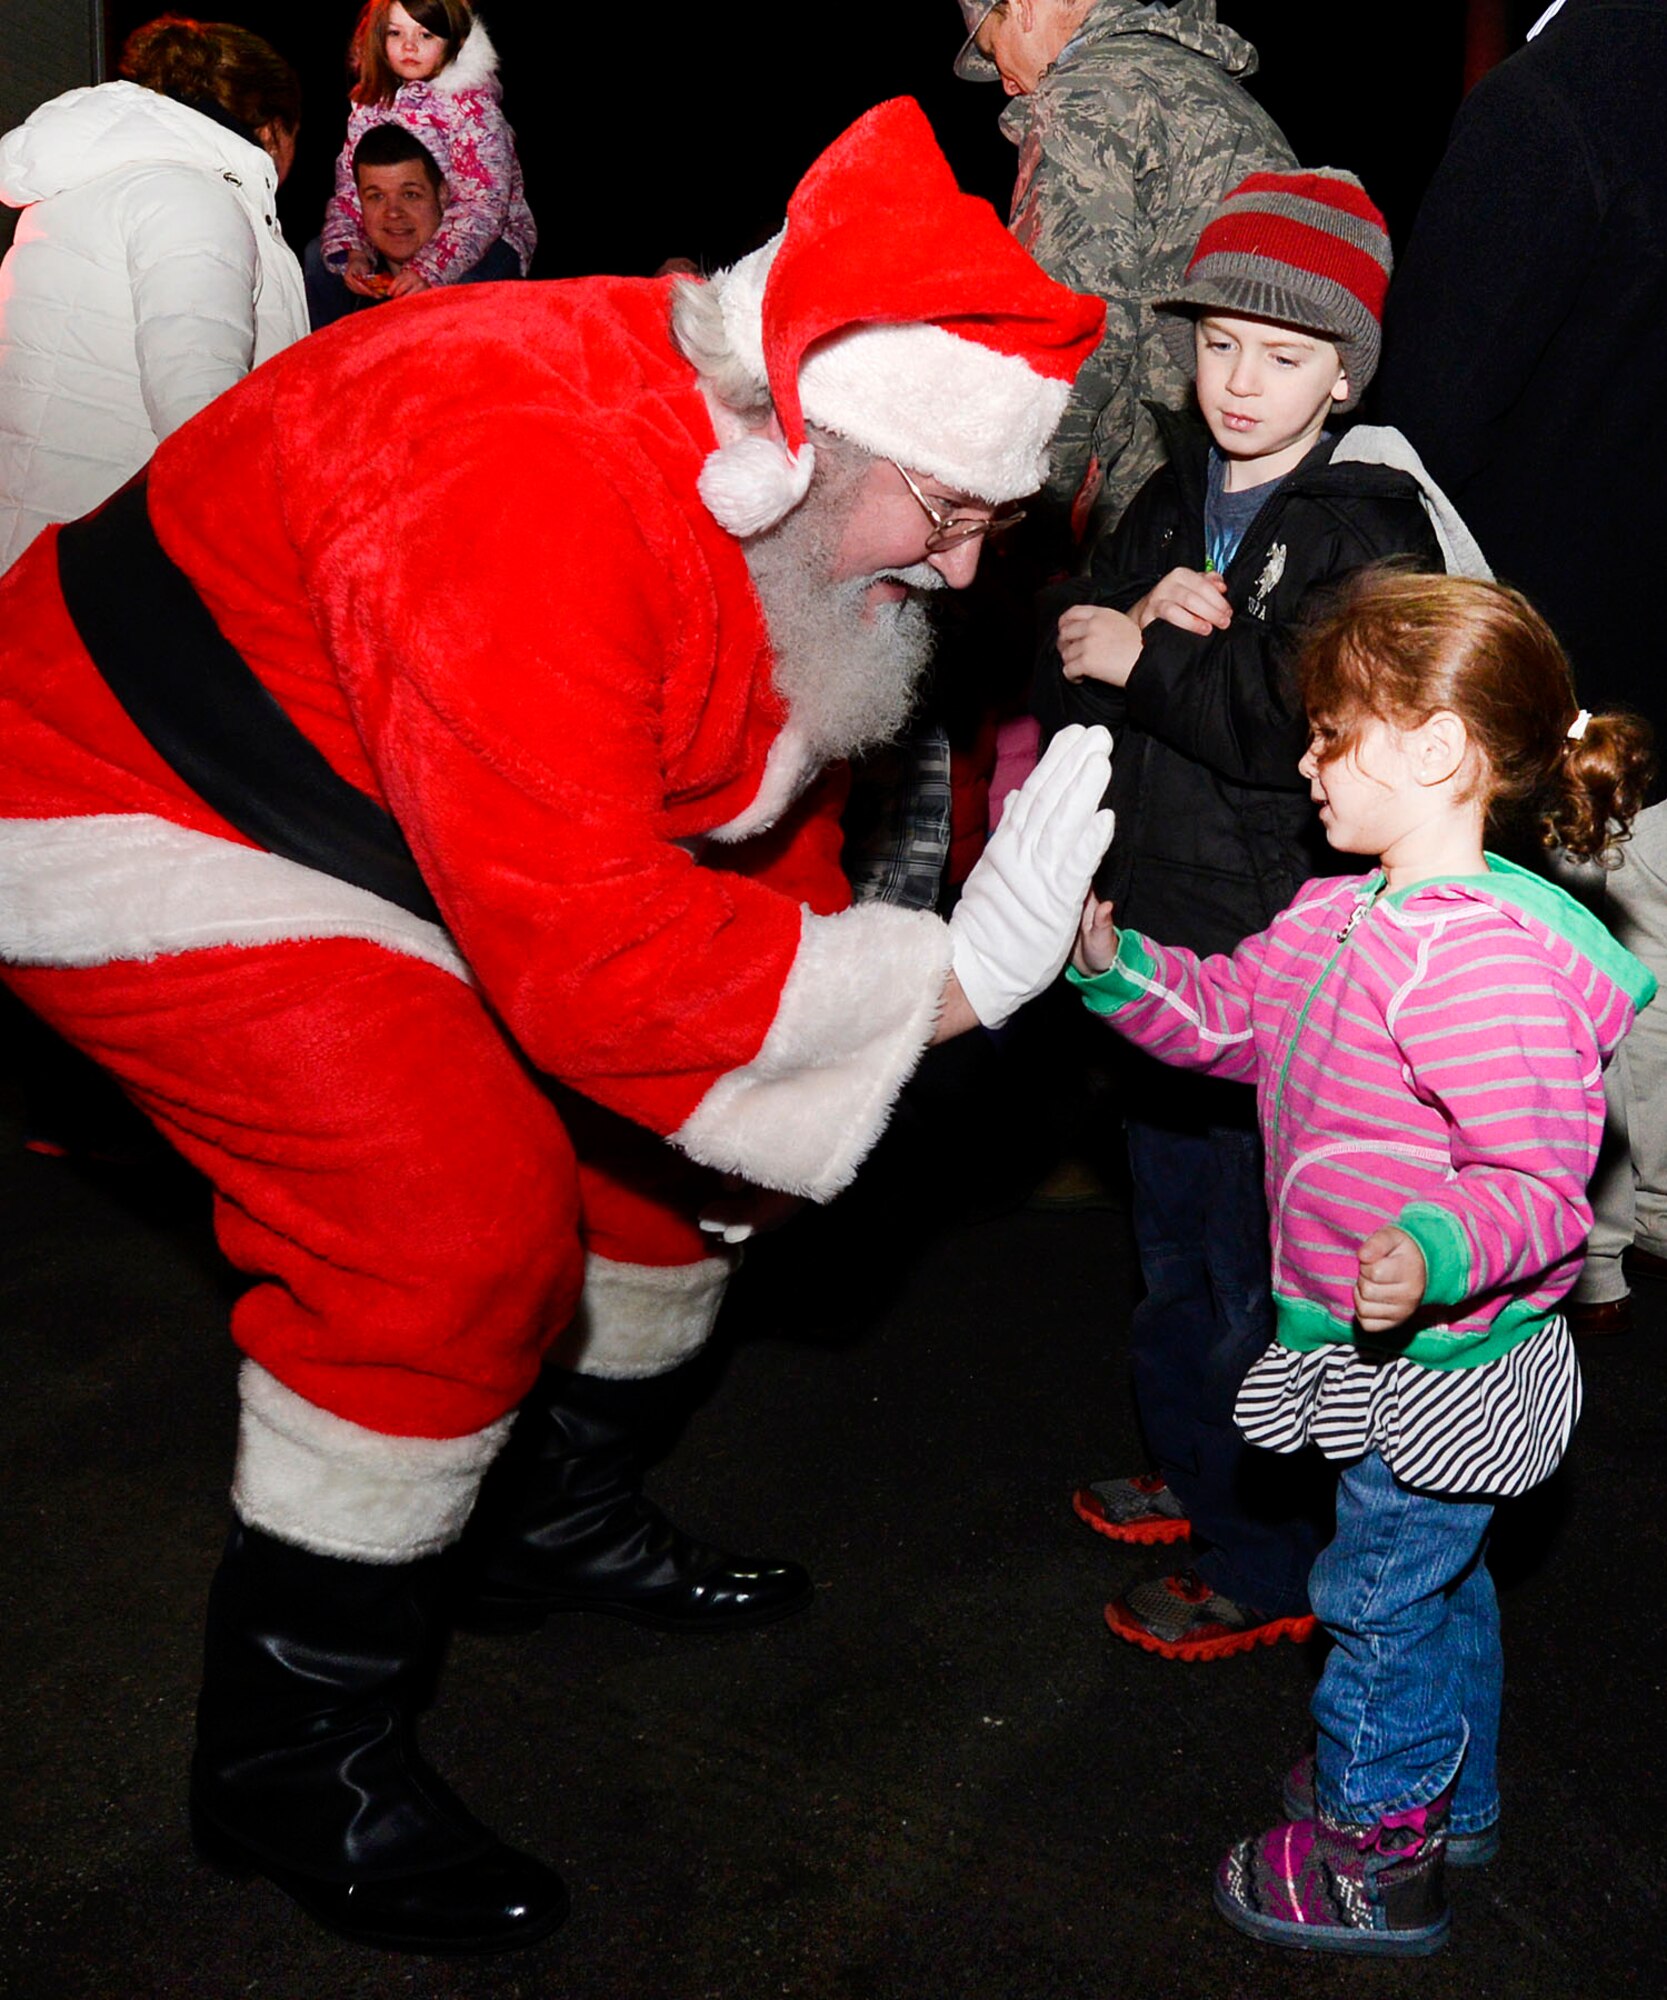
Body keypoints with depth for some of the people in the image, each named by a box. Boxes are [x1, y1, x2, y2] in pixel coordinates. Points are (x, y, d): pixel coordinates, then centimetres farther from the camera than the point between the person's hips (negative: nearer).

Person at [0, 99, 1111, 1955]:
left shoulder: (799, 505, -6)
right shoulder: (531, 493, -36)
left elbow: (767, 814, 8)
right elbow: (591, 955, -38)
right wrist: (946, 976, -32)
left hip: (412, 825, 9)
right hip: (151, 818, -9)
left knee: (692, 1098, 8)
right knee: (450, 1219, -20)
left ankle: (551, 1517, 29)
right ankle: (290, 1748, 0)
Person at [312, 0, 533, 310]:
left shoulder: (472, 106, -18)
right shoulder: (372, 101, 1)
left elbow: (484, 206, -25)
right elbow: (351, 188, -1)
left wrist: (429, 270, -38)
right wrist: (353, 254, -22)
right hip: (401, 238, 6)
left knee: (456, 285, -37)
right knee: (318, 255, -7)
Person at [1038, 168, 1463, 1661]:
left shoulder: (1372, 525, -13)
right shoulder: (1175, 498, 9)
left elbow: (1303, 718, -25)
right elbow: (1069, 667, 2)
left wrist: (1144, 661, -17)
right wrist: (1154, 620, -17)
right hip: (1155, 933, 8)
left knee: (1261, 1271, 3)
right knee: (1174, 1242, 23)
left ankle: (1268, 1566, 20)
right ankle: (1195, 1469, 44)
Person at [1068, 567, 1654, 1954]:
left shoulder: (1491, 961, -30)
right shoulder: (1349, 918, 1)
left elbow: (1542, 1185, -30)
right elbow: (1229, 1012, 11)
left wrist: (1438, 1248, -47)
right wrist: (1111, 961, -3)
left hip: (1439, 1378, -10)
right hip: (1399, 1359, 10)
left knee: (1381, 1602, 8)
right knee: (1440, 1582, 27)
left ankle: (1372, 1865, 28)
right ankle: (1452, 1791, 49)